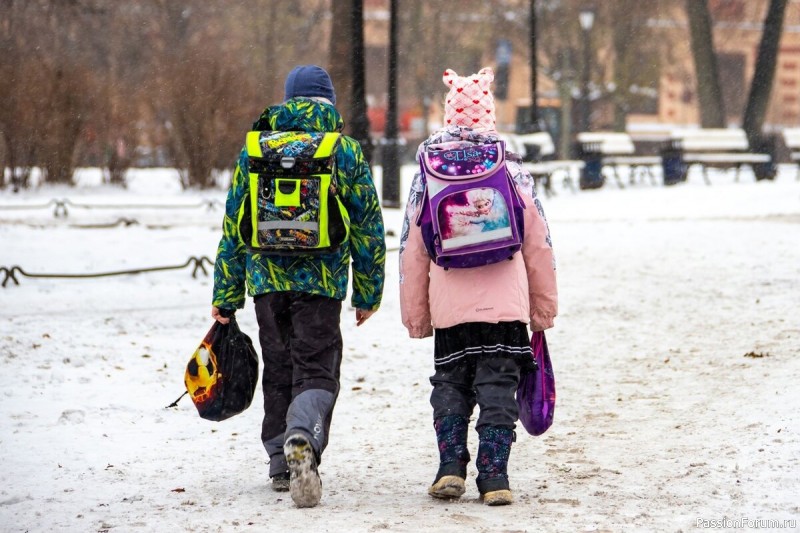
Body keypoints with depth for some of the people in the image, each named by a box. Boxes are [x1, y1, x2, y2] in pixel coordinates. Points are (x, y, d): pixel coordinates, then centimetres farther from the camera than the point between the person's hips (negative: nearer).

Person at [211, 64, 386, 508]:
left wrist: (226, 295, 14)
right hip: (321, 282, -2)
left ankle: (282, 464, 20)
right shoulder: (347, 152, 2)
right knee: (317, 371, -3)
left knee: (278, 371, 16)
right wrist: (368, 293, 13)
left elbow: (233, 226, 9)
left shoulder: (255, 150, 7)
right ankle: (302, 438, -31)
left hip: (267, 278, 2)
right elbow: (368, 227, 5)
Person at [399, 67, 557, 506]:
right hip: (506, 304, -1)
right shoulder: (512, 170, 3)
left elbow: (412, 250, 6)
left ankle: (451, 466, 4)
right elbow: (538, 244, 6)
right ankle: (493, 474, -3)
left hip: (449, 305, 1)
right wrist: (544, 305, 15)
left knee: (450, 383, 14)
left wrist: (414, 313, 13)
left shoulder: (428, 173, 4)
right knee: (498, 387, 3)